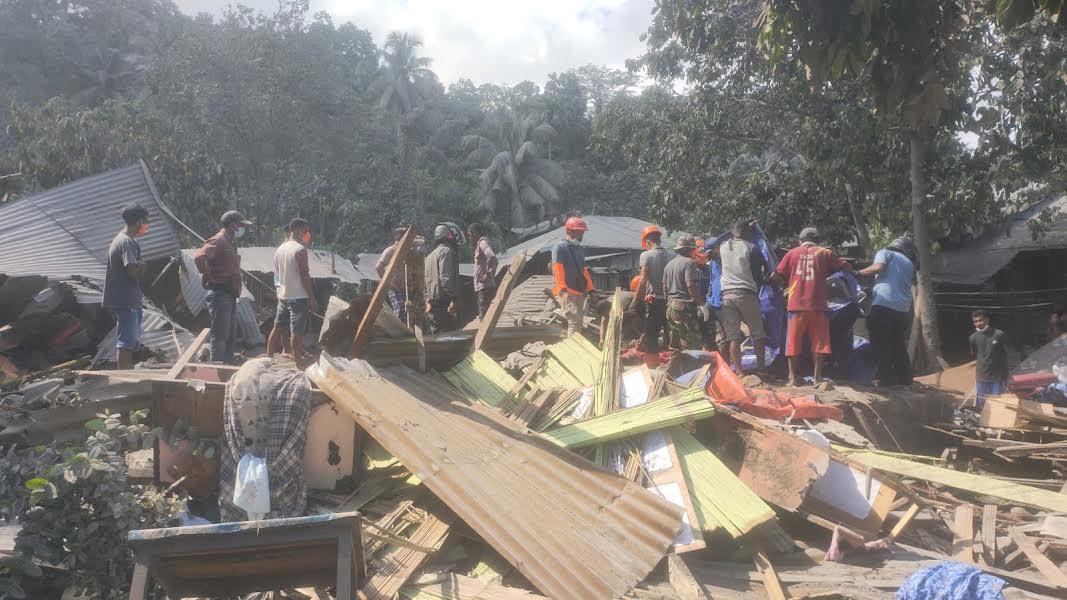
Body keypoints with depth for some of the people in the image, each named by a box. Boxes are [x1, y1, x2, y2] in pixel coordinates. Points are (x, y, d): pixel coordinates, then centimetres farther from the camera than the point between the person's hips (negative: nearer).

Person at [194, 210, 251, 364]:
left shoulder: (231, 242, 19)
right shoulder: (218, 240, -11)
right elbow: (199, 257, -27)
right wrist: (209, 277, -19)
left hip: (230, 295, 10)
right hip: (220, 293, -10)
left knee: (231, 337, 14)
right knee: (220, 336, -9)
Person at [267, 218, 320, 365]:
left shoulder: (279, 249, 9)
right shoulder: (300, 249, -14)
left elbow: (278, 274, 15)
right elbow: (304, 276, -16)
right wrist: (312, 299, -12)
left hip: (282, 296, 8)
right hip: (298, 297, -8)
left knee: (278, 328, 15)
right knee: (297, 332, -7)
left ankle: (269, 357, 22)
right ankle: (297, 361, -6)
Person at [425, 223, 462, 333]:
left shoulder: (430, 255, 22)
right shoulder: (447, 251, -8)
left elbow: (427, 279, 21)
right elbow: (445, 277, -18)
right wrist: (453, 298, -19)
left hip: (432, 301, 9)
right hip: (443, 299, -9)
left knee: (435, 330, 11)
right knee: (448, 331, -11)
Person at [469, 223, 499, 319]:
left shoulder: (483, 242, -10)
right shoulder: (479, 244, 21)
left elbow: (492, 256, -27)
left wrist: (488, 274, -23)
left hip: (485, 286, -10)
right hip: (481, 286, 10)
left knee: (484, 315, -13)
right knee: (482, 314, 14)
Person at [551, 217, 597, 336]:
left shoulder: (580, 249, 19)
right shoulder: (560, 247, -7)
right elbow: (558, 269, -17)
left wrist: (591, 289, 18)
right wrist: (563, 289, -26)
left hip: (580, 292, 9)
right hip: (568, 293, -9)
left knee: (579, 323, 11)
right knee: (574, 322, -16)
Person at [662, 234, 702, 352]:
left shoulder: (669, 264, 16)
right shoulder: (688, 262, -10)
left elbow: (665, 287, 18)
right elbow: (690, 285, -20)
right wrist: (700, 300, -13)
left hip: (671, 304, 9)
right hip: (684, 305, -9)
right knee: (688, 340, -6)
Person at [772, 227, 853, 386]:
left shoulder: (792, 253, 8)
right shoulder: (824, 253, 7)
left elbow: (777, 276, 6)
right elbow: (847, 267, 5)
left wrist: (787, 282, 25)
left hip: (796, 304, 1)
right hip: (818, 305, 0)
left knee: (794, 341, 6)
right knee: (818, 341, 7)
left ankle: (792, 377, 9)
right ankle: (817, 376, 7)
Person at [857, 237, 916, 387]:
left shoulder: (885, 253, 10)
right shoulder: (910, 264, 25)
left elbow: (878, 267, -12)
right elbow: (909, 286, 23)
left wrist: (859, 273, 3)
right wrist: (909, 316, 24)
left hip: (883, 305, -6)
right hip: (903, 309, 6)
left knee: (881, 346, -2)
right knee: (899, 346, 16)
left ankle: (886, 380, -6)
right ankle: (905, 380, 17)